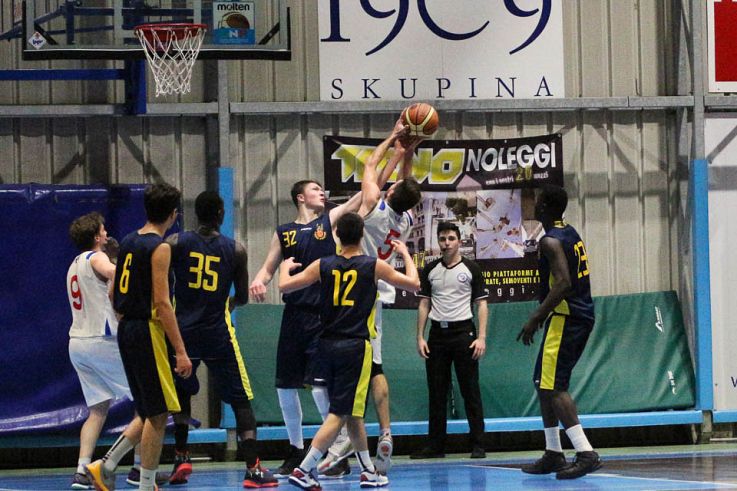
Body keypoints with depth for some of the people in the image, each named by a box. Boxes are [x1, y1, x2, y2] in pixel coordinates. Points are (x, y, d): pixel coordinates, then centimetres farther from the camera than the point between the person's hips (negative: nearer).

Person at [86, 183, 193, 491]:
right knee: (157, 415, -3)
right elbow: (162, 302, -18)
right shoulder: (160, 247, -13)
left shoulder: (128, 242, 12)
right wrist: (181, 351, -19)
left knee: (150, 414, 16)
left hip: (127, 330, 9)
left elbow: (114, 294, 17)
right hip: (148, 332, -9)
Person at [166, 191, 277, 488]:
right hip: (219, 334, -2)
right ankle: (253, 469, -4)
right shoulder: (235, 250, 0)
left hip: (182, 331, 2)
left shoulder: (175, 243, -1)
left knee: (181, 393, 25)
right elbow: (242, 298, 9)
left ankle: (181, 459, 20)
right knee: (241, 400, 5)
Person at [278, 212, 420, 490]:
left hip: (327, 345, 5)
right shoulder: (373, 266, -3)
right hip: (354, 347, -5)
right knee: (340, 414, -5)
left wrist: (286, 266, 25)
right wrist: (405, 254, 24)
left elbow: (285, 286, 4)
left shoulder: (323, 266, 2)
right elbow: (413, 284, 8)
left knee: (353, 412, 18)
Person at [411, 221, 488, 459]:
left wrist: (481, 337, -9)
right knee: (436, 392, 5)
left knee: (470, 390, -3)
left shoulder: (471, 269, 2)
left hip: (463, 332, -3)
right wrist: (420, 337, 4)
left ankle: (478, 445, 0)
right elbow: (424, 304, 13)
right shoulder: (430, 270, 10)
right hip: (437, 333, 3)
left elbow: (482, 304, 0)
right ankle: (435, 445, 10)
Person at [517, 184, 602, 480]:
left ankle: (585, 454, -22)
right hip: (582, 316, 10)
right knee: (544, 383, 17)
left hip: (565, 318, -10)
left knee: (553, 387, -12)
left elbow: (563, 284, -26)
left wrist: (536, 318, -22)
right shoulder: (571, 234, 15)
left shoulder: (551, 241, -15)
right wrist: (543, 311, 28)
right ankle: (553, 455, 19)